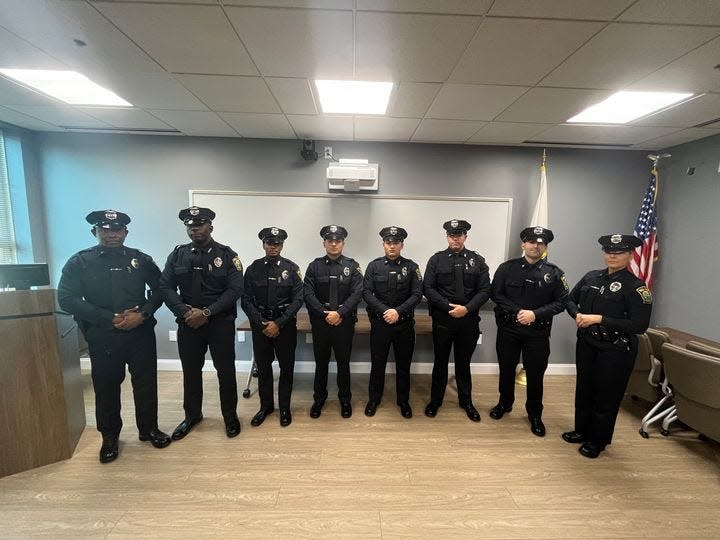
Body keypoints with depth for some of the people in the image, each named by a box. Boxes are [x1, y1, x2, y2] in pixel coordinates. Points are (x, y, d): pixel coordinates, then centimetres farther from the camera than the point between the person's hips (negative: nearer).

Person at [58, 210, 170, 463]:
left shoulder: (140, 259, 4)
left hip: (141, 333, 1)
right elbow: (66, 298, -7)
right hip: (102, 337, -1)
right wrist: (110, 318, -15)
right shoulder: (79, 262, 0)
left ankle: (149, 428, 29)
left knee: (146, 381, 9)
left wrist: (143, 313, -11)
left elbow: (160, 288, 6)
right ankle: (110, 437, 32)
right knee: (106, 386, 11)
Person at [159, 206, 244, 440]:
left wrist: (207, 312, -18)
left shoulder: (227, 255, -4)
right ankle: (192, 415, 37)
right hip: (188, 323, 3)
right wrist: (185, 311, -15)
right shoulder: (178, 254, 5)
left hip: (221, 323, -3)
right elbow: (166, 286, 0)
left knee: (226, 371, 7)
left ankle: (230, 416, 27)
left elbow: (235, 289, -11)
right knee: (190, 371, 16)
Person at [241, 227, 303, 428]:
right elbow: (246, 300, 0)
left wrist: (278, 323, -14)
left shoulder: (292, 268, -3)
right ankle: (266, 405, 31)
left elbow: (297, 299, -7)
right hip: (260, 325, 2)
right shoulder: (253, 269, 1)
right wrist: (262, 323, -10)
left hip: (285, 325, -1)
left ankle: (285, 407, 25)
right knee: (263, 366, 12)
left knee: (286, 367, 7)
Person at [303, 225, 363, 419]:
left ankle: (345, 399, 30)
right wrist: (325, 314, -15)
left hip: (345, 322, 0)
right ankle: (319, 399, 32)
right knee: (321, 362, 13)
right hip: (320, 322, 1)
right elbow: (308, 294, -5)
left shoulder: (352, 266, 0)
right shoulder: (315, 266, 2)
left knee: (343, 362, 12)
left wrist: (339, 313, -17)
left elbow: (357, 293, -8)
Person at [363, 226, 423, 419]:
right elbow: (366, 292, -5)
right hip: (379, 322, 0)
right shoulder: (374, 266, 1)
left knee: (403, 364, 12)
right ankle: (374, 399, 29)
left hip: (405, 323, 0)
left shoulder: (411, 267, 0)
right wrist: (384, 310, -17)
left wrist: (398, 311, -19)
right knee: (377, 363, 10)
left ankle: (403, 401, 30)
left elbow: (417, 294, -6)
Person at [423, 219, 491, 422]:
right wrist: (449, 306, -15)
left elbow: (485, 290, -1)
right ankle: (435, 400, 29)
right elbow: (428, 288, -6)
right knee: (440, 362, 12)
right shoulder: (436, 259, -1)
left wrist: (467, 308, -16)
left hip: (469, 320, 1)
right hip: (442, 320, -1)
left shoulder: (477, 261, 3)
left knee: (464, 363, 16)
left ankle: (466, 401, 34)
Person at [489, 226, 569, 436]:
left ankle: (535, 414, 30)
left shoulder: (554, 273, -1)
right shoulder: (507, 268, -2)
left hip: (538, 331, 0)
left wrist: (535, 314, -16)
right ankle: (505, 403, 38)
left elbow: (561, 302, -3)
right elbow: (495, 294, -5)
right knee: (506, 368, 14)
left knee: (535, 374, 9)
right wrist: (517, 311, -16)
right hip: (508, 328, 1)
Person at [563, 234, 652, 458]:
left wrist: (599, 319, -22)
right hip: (586, 344, 5)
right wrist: (578, 315, -7)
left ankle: (598, 441, 29)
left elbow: (639, 325, -18)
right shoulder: (591, 277, 3)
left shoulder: (636, 287, -13)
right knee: (583, 389, 18)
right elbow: (570, 300, 13)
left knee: (606, 397, 10)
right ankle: (582, 430, 38)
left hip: (615, 350, -5)